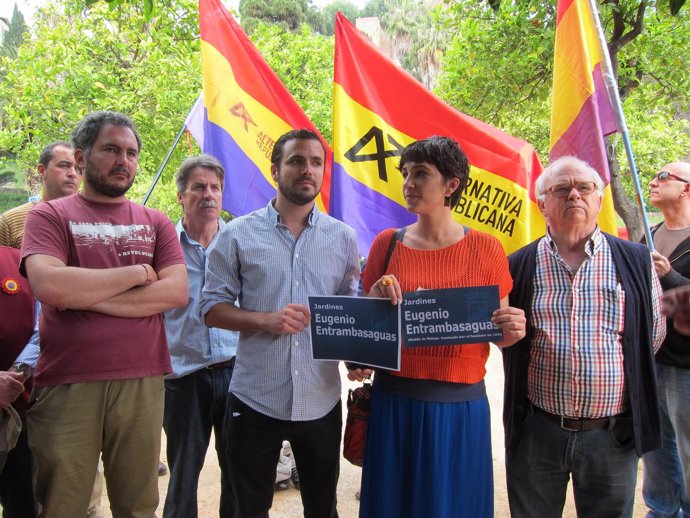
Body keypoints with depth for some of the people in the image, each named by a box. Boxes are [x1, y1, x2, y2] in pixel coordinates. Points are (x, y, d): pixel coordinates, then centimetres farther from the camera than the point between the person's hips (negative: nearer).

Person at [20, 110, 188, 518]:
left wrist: (86, 294, -10)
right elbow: (48, 286, -16)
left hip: (142, 382, 2)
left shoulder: (156, 223, 10)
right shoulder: (49, 216, 3)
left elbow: (177, 292, -4)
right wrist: (136, 273, -8)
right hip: (66, 385, -2)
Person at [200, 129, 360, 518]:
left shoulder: (343, 237, 3)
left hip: (321, 400, 2)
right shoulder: (239, 234, -3)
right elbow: (212, 307, -2)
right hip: (254, 399, -1)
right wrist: (264, 320, -19)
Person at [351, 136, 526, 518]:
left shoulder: (485, 248, -3)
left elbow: (499, 332, 5)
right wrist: (375, 297, -13)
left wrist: (511, 332, -17)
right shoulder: (387, 243, 1)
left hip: (460, 406, -1)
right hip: (393, 403, 2)